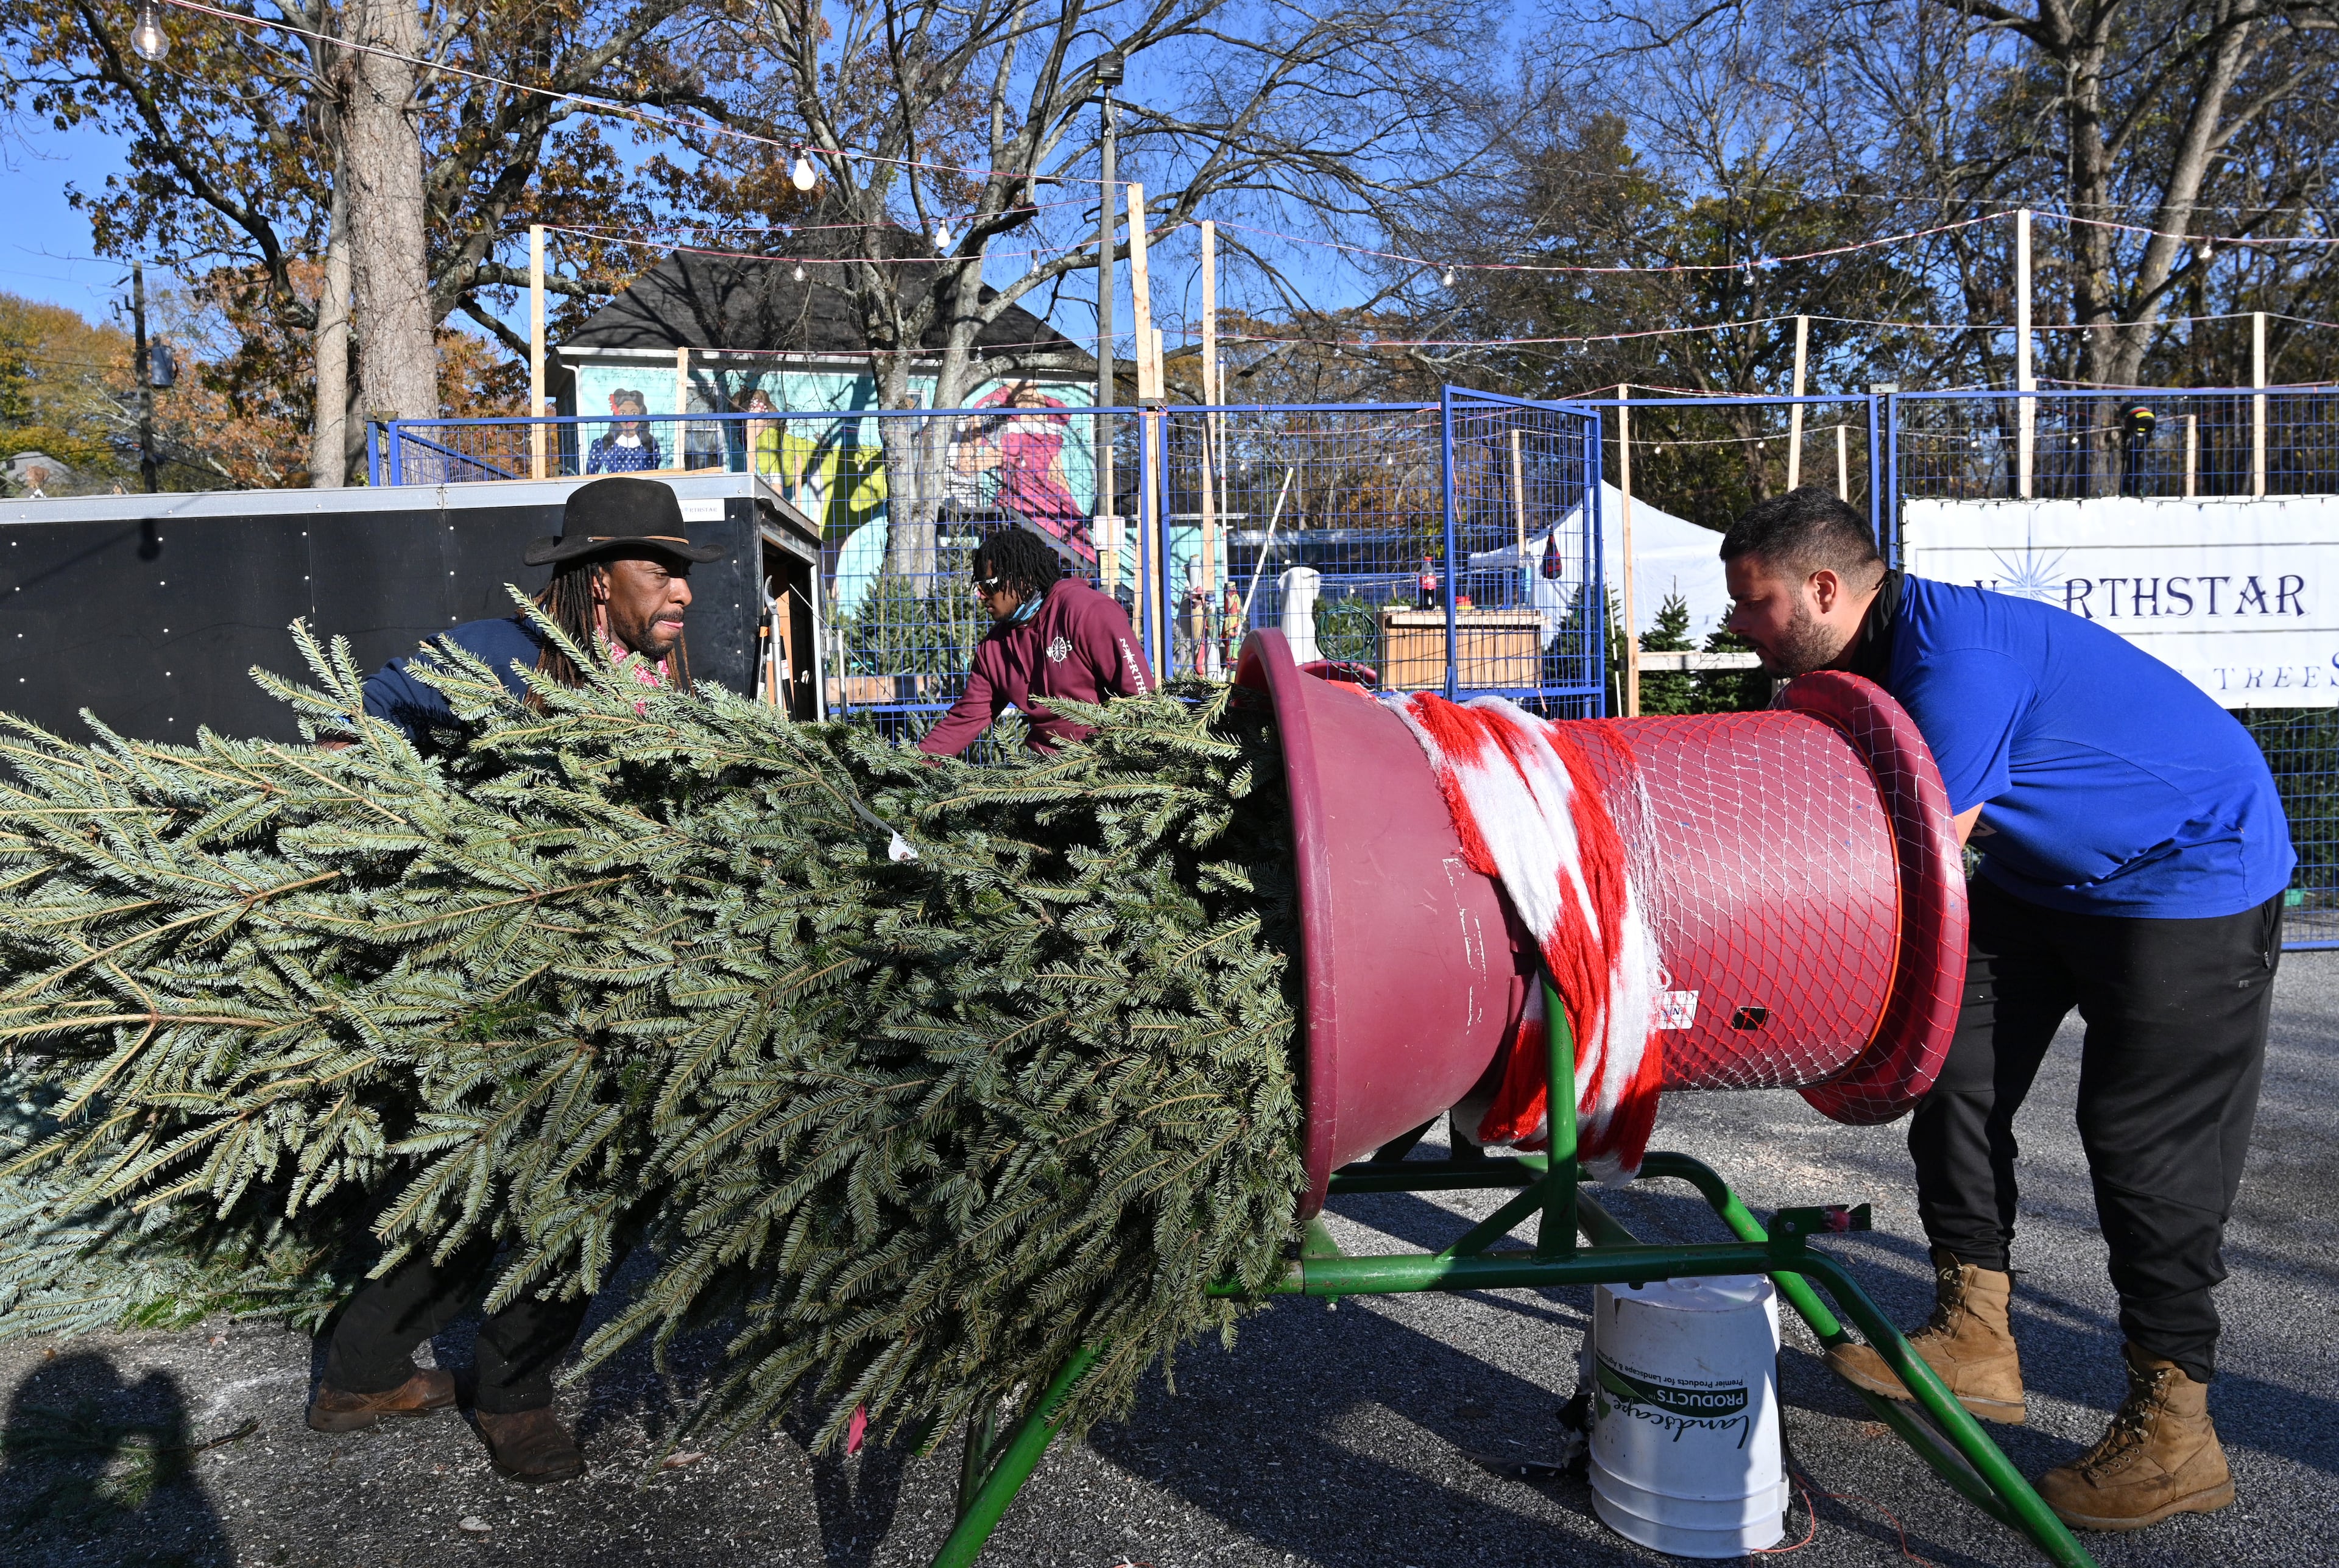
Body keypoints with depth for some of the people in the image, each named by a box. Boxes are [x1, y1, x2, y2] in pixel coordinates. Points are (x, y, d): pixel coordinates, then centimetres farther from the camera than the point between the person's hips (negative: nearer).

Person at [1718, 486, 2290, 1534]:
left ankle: (2173, 1433, 6)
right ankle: (1973, 1338, 12)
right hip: (2048, 871, 9)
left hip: (2189, 870, -9)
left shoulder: (1951, 654, -29)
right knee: (1956, 1068, 3)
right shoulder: (1867, 662, 0)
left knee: (2146, 1140, -6)